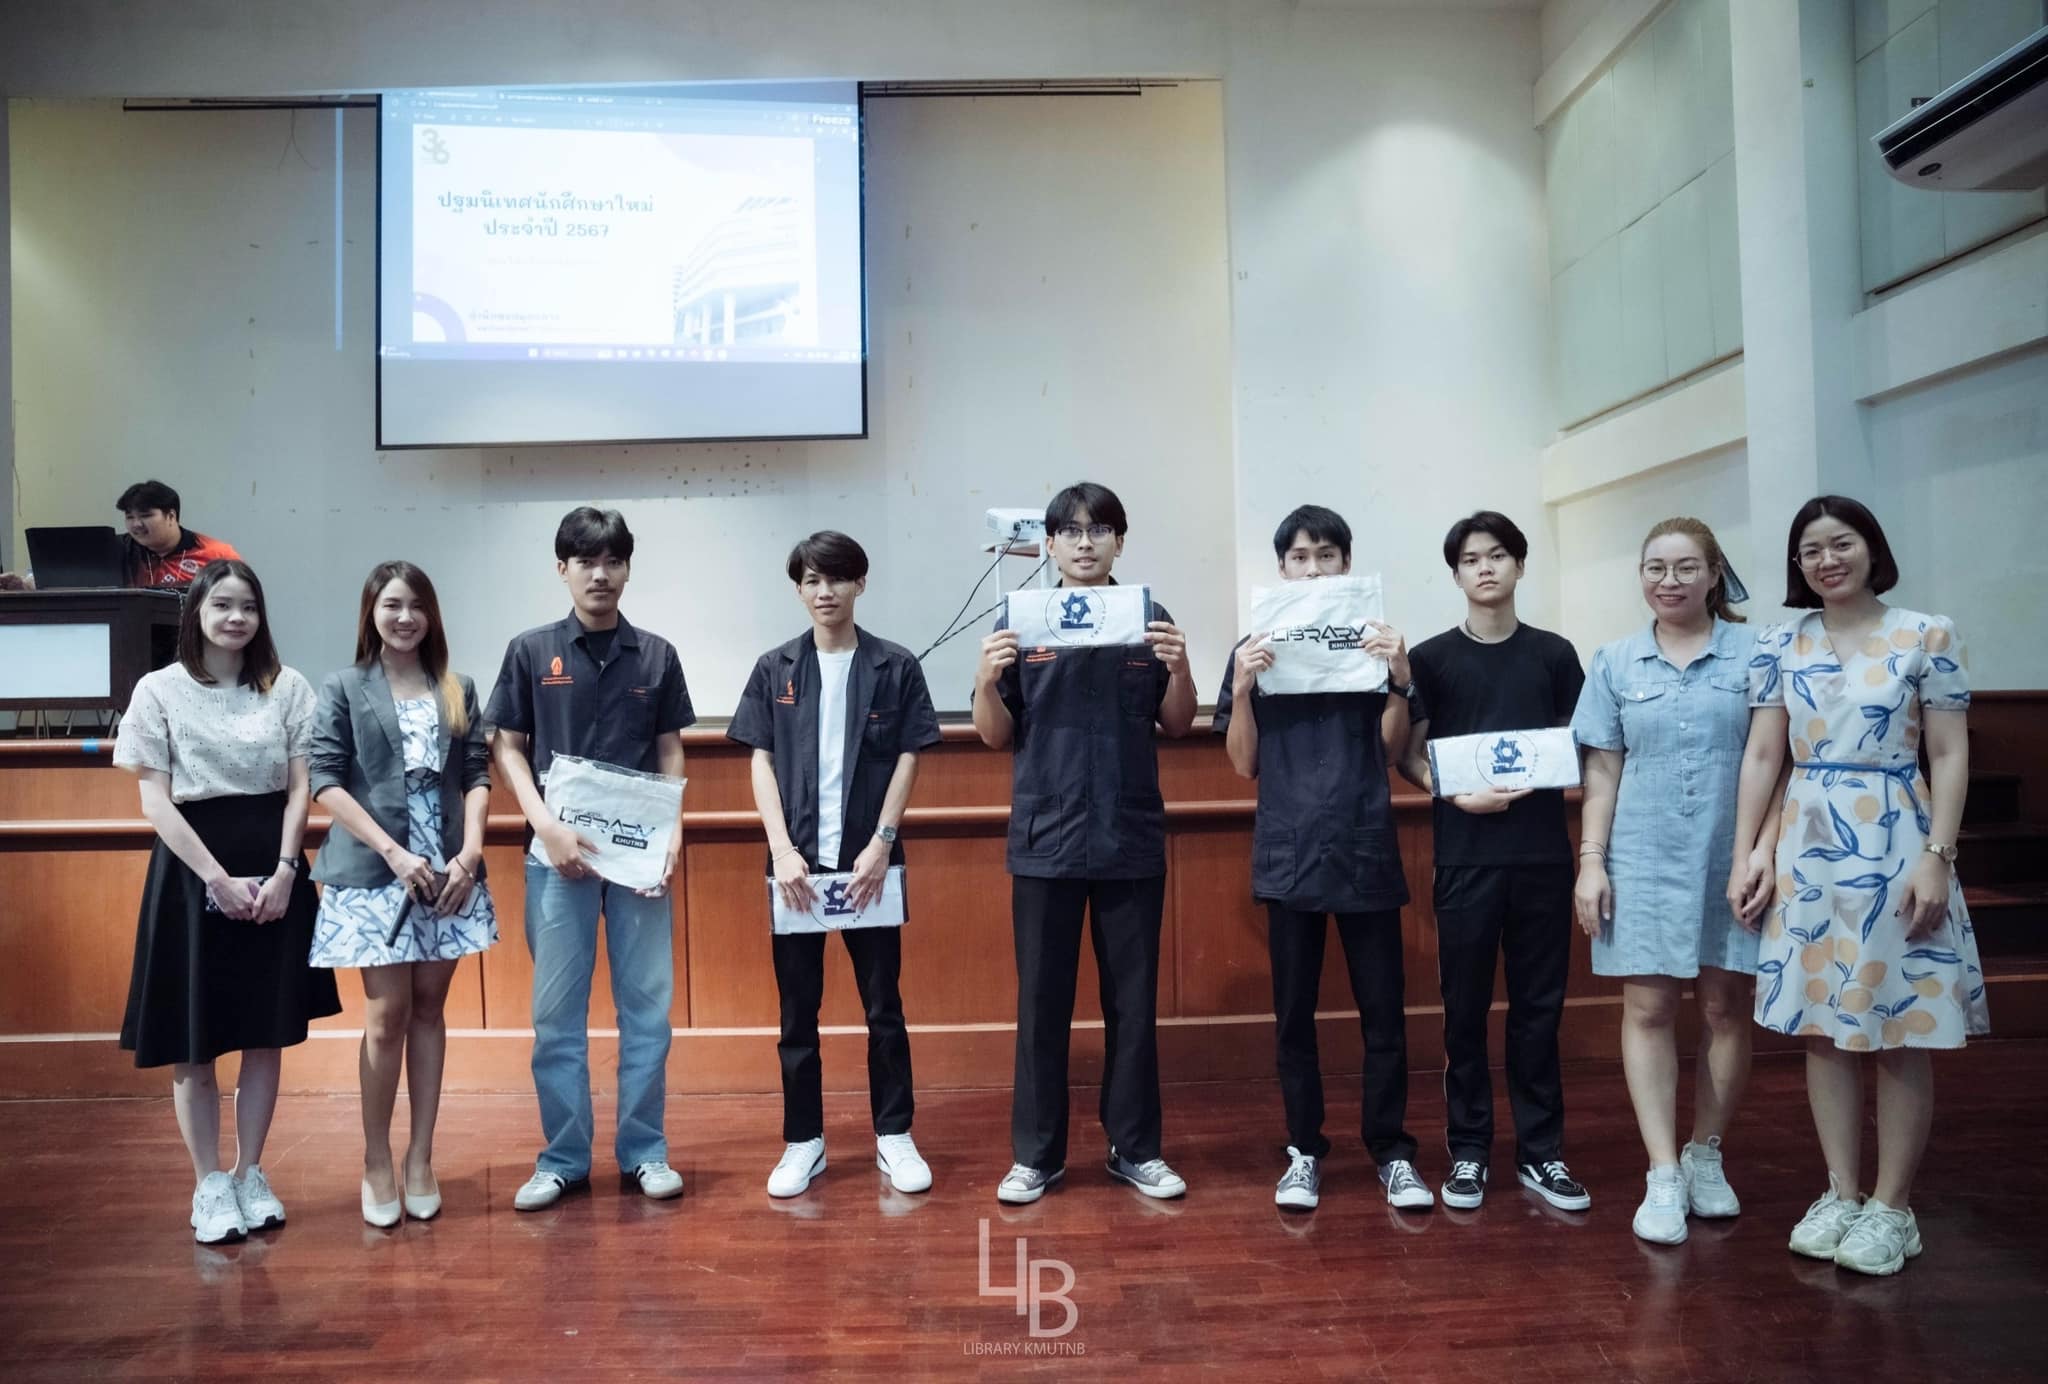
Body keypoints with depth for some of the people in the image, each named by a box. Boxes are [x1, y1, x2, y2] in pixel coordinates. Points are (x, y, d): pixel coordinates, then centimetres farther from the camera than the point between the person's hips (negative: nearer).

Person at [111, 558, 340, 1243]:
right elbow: (155, 801, -5)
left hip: (273, 867, 2)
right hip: (193, 869, -2)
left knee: (267, 1033, 7)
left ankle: (251, 1175, 22)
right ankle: (210, 1186, 18)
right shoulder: (160, 690, -2)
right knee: (194, 1041, 4)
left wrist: (283, 872, -11)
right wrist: (220, 878, -13)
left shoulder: (287, 687, 2)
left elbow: (298, 789, 2)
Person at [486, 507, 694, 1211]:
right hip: (558, 852, -1)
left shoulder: (656, 655, 5)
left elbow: (671, 752, 9)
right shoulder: (531, 651, 2)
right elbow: (506, 747, 4)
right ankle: (563, 1158, 18)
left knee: (647, 1005, 5)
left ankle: (644, 1151, 18)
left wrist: (673, 830, -5)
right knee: (556, 1011, 5)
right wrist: (546, 825, -10)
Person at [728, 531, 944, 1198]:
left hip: (869, 860, -1)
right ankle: (803, 1141, 20)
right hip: (797, 860, 1)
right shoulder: (775, 669, 4)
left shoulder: (895, 667, 1)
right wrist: (783, 850, -8)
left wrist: (881, 843, -10)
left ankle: (894, 1135, 20)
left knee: (883, 1003, 7)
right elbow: (762, 763, 2)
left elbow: (908, 760, -1)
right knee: (797, 1008, 8)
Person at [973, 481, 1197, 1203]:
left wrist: (1179, 667, -13)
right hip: (1045, 842, -1)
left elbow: (1178, 726, 5)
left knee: (1132, 1001, 10)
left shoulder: (1150, 619, 3)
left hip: (1132, 840, 1)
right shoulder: (1019, 622, 0)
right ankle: (1036, 1153, 20)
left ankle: (1135, 1148, 24)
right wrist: (986, 679, -17)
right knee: (1042, 1003, 7)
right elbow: (995, 737, 2)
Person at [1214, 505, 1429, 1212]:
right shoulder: (1255, 650, 5)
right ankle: (1304, 1151, 20)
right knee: (1294, 1012, 8)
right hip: (1289, 853, 0)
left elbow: (1392, 744, -1)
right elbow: (1244, 764, 2)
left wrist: (1399, 676, -16)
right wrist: (1242, 688, -13)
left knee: (1383, 1009, 4)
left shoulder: (1374, 640, 5)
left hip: (1366, 849, 0)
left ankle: (1392, 1151, 18)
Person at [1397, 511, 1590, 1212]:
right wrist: (1458, 794, -15)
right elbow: (1409, 756, 2)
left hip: (1543, 852, 2)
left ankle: (1540, 1152, 19)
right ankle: (1468, 1151, 16)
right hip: (1465, 854, -1)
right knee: (1465, 1007, 4)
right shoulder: (1430, 657, 3)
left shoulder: (1554, 653, 9)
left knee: (1538, 1005, 8)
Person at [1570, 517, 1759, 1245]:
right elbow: (1602, 771, 6)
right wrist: (1590, 861, 1)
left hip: (1733, 859, 0)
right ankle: (1663, 1176, 7)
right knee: (1648, 1008, 0)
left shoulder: (1752, 653, 1)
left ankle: (1705, 1155, 26)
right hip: (1644, 860, 1)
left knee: (1726, 1007, 8)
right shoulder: (1615, 662, 6)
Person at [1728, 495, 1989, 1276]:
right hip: (1808, 847, 3)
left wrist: (1937, 857, -11)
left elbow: (1949, 756, -3)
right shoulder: (1780, 645, 6)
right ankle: (1841, 1194, 20)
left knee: (1900, 1035, 2)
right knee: (1824, 1027, 8)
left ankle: (1891, 1208, 14)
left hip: (1895, 847, -3)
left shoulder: (1927, 637, -1)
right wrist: (1747, 853, 0)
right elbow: (1762, 757, 6)